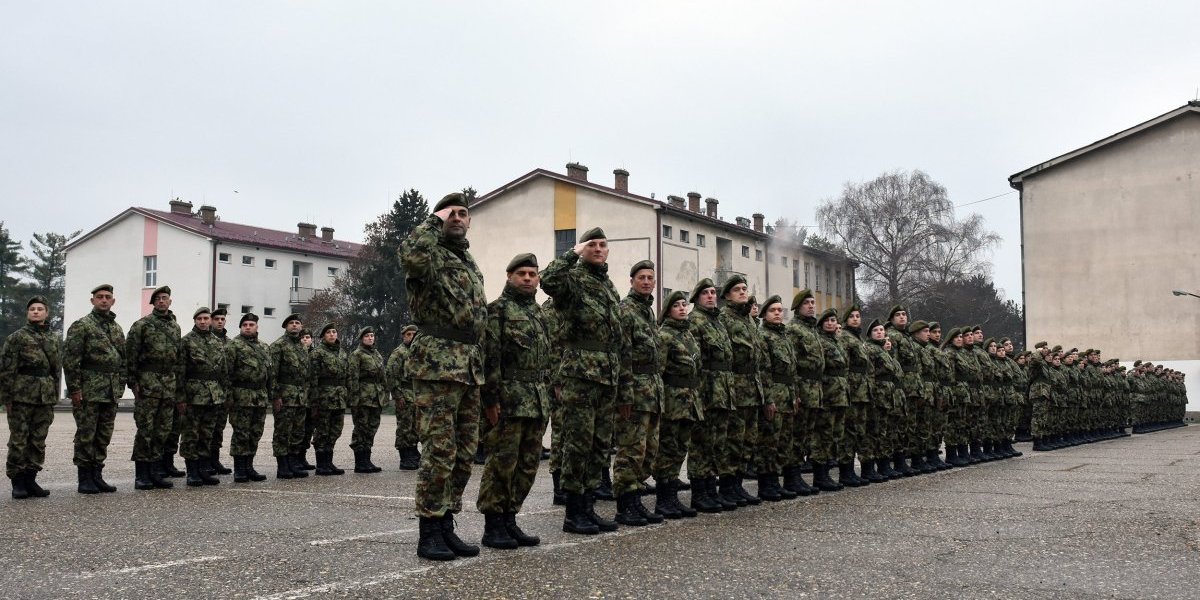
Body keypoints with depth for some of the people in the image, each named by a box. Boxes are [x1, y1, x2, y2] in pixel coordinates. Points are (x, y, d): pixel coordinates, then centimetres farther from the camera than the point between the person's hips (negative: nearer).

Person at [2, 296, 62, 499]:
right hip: (22, 396, -4)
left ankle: (30, 479, 17)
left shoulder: (55, 339, 12)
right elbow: (6, 370, -5)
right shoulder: (16, 337, -2)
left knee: (39, 442, 8)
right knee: (19, 440, 0)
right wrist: (7, 398, -9)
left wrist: (54, 397, 12)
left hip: (46, 398, 4)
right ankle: (18, 482, 8)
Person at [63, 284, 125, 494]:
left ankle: (97, 475, 17)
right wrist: (74, 388, -14)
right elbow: (70, 359, -10)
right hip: (88, 391, -6)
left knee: (103, 437, 9)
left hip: (111, 393, 6)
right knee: (86, 435, -1)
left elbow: (123, 360, 18)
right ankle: (85, 479, 5)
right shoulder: (81, 326, -4)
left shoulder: (117, 329, 15)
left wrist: (120, 386, 10)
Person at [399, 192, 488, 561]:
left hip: (471, 368, 8)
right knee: (439, 450, -8)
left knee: (464, 452, 9)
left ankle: (446, 527, 18)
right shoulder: (430, 254, -3)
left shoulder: (471, 265, 22)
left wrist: (481, 370, 22)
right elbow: (411, 256, -30)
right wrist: (435, 222, -13)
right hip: (437, 365, -8)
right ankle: (429, 534, 0)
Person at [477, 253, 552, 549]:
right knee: (502, 461, -5)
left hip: (538, 402, 8)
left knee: (528, 464, 9)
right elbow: (489, 357, -11)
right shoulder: (497, 309, -4)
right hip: (508, 399, -7)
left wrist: (546, 397, 17)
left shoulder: (538, 312, 19)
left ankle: (510, 520, 18)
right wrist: (491, 399, -16)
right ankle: (492, 526, 4)